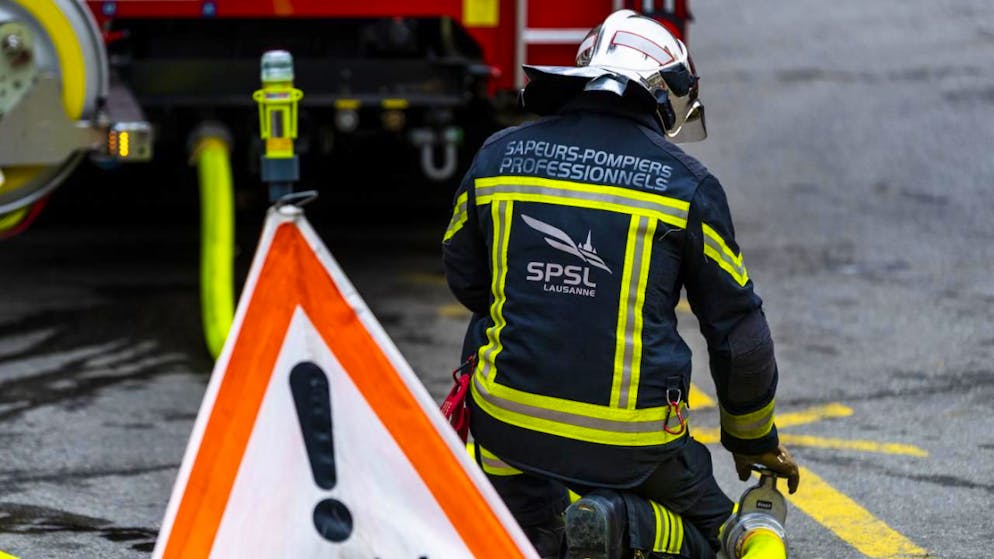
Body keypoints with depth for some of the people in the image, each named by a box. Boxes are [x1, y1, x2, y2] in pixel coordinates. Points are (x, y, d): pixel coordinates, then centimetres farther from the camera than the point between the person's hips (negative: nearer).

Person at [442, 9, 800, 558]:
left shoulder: (498, 155, 3)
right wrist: (755, 441, 19)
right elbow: (739, 333, 4)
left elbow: (465, 280, 17)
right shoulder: (687, 184, -4)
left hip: (511, 418, 3)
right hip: (632, 440, -3)